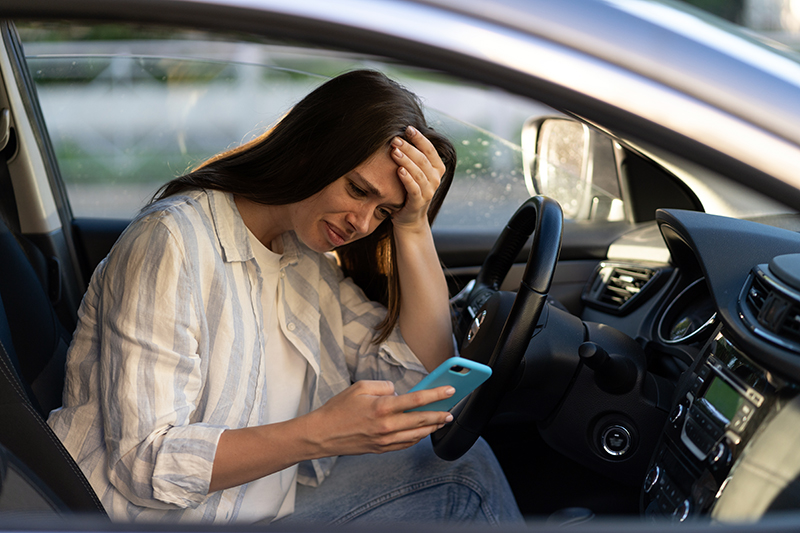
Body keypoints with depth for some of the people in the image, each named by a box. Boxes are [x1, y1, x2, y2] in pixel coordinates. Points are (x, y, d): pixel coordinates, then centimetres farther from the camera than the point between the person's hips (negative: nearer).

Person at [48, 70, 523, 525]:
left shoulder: (305, 255, 6)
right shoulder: (173, 242, -18)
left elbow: (424, 376, 0)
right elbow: (146, 466, -22)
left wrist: (413, 227, -8)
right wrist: (322, 433, -31)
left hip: (266, 504, 8)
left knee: (460, 464, -7)